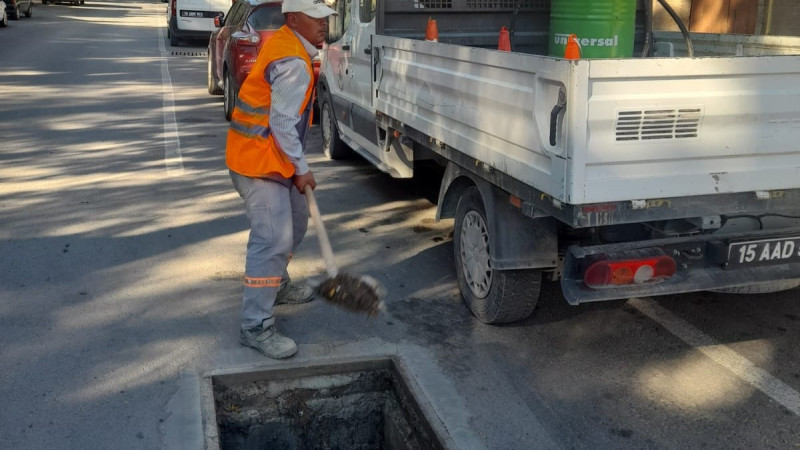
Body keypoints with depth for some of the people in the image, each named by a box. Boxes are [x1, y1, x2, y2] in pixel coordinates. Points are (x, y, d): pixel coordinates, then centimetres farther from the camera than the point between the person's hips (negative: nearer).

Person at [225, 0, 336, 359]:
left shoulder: (284, 43, 13)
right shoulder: (294, 63, -20)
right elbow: (283, 123, -24)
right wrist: (301, 168, -15)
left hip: (268, 158, 11)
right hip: (258, 162, -11)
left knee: (295, 221, 23)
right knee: (273, 240, -14)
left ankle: (276, 285, 40)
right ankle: (256, 327, -10)